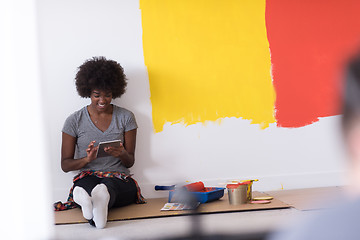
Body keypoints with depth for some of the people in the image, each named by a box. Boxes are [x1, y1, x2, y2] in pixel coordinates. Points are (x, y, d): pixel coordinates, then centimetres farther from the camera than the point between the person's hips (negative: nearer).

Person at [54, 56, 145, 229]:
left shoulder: (126, 118, 11)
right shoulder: (74, 121, 8)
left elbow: (130, 162, 11)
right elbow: (65, 165, 8)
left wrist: (122, 154, -14)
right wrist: (87, 159, -13)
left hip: (120, 178, 1)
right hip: (87, 177, 0)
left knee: (109, 185, -39)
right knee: (87, 184, -40)